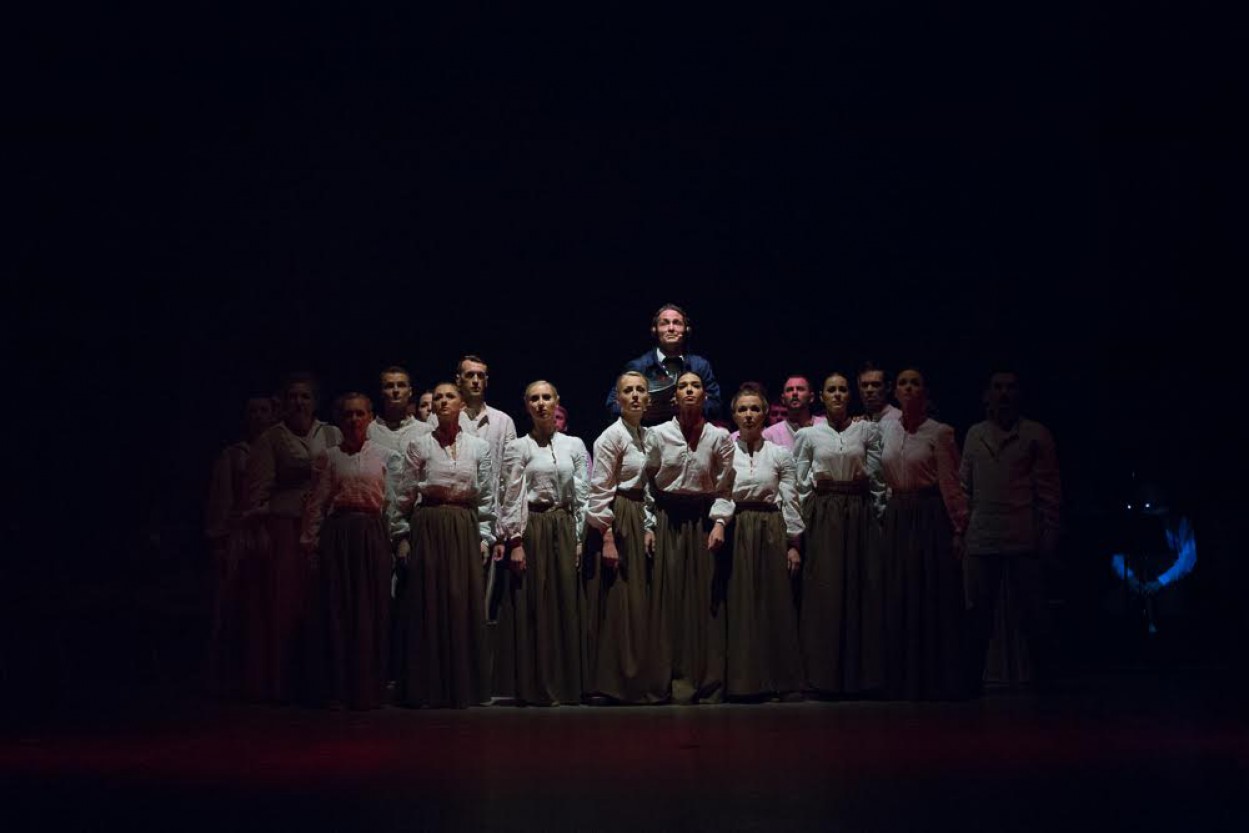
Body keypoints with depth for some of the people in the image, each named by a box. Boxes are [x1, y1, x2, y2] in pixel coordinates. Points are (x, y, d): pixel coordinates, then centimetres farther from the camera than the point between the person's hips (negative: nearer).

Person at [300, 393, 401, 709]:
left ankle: (368, 689, 4)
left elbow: (393, 501, 6)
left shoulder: (386, 455, 8)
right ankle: (337, 690, 4)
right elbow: (316, 504, 7)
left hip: (373, 536, 0)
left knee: (371, 610, -1)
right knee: (336, 609, -1)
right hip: (337, 536, 0)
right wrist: (311, 541, 1)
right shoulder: (328, 458, 9)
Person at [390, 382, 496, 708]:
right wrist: (401, 536, -1)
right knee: (428, 603, -3)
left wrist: (485, 536, 3)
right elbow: (404, 494, 3)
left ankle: (464, 687, 6)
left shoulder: (479, 447, 8)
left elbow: (487, 496, 9)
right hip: (428, 526, -1)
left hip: (465, 529, 1)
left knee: (464, 604, 0)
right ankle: (427, 688, 2)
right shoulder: (418, 446, 3)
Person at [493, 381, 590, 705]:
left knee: (566, 604, 3)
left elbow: (583, 495, 8)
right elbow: (513, 497, -4)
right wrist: (515, 542, -11)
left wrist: (580, 539, 2)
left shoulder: (574, 445, 10)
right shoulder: (518, 448, 1)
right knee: (531, 605, -3)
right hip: (530, 529, -3)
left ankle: (564, 684, 9)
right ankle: (534, 687, 2)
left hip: (565, 529, 3)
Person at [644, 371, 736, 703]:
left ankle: (707, 681, 4)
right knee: (670, 597, -3)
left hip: (704, 521, 0)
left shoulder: (719, 437, 3)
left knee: (705, 598, -1)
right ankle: (675, 679, 1)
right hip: (668, 522, 0)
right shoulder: (657, 434, 3)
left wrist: (719, 522, -10)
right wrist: (649, 526, -2)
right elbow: (648, 483, 5)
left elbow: (724, 487, 3)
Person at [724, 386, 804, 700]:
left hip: (771, 533, 1)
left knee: (774, 604, 0)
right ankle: (739, 680, 2)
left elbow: (790, 502, 6)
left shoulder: (780, 454, 7)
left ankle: (775, 679, 6)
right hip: (734, 534, -1)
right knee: (737, 605, -3)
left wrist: (793, 544, 1)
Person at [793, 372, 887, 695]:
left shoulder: (868, 430, 6)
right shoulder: (808, 435, 5)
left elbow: (878, 478, 5)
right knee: (825, 591, -2)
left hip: (860, 513, 1)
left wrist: (877, 515, 0)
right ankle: (826, 674, 3)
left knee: (863, 588, -1)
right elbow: (801, 484, 6)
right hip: (823, 515, -1)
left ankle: (861, 672, 6)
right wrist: (804, 520, 2)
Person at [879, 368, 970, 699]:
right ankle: (904, 681, 13)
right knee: (899, 603, 6)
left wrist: (958, 529, -8)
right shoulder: (885, 429, 8)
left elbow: (950, 484, -6)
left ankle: (937, 681, 4)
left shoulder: (939, 433, -5)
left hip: (931, 517, -5)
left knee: (934, 601, -2)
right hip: (896, 519, 5)